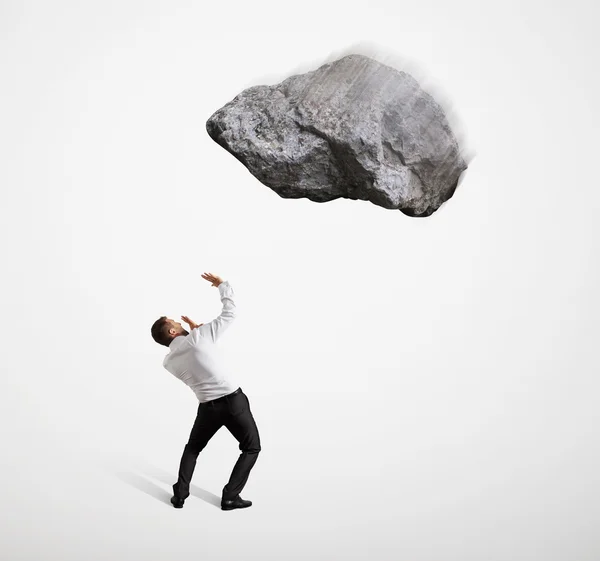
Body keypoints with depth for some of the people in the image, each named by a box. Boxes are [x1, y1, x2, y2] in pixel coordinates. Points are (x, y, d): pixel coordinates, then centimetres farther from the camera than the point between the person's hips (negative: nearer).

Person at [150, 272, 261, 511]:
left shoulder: (168, 362, 4)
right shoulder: (200, 336, -10)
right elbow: (230, 313, -5)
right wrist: (222, 284, 7)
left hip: (208, 407, 4)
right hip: (233, 400, -3)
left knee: (193, 448, 29)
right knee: (252, 448, 15)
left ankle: (180, 494, 20)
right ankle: (230, 496, 7)